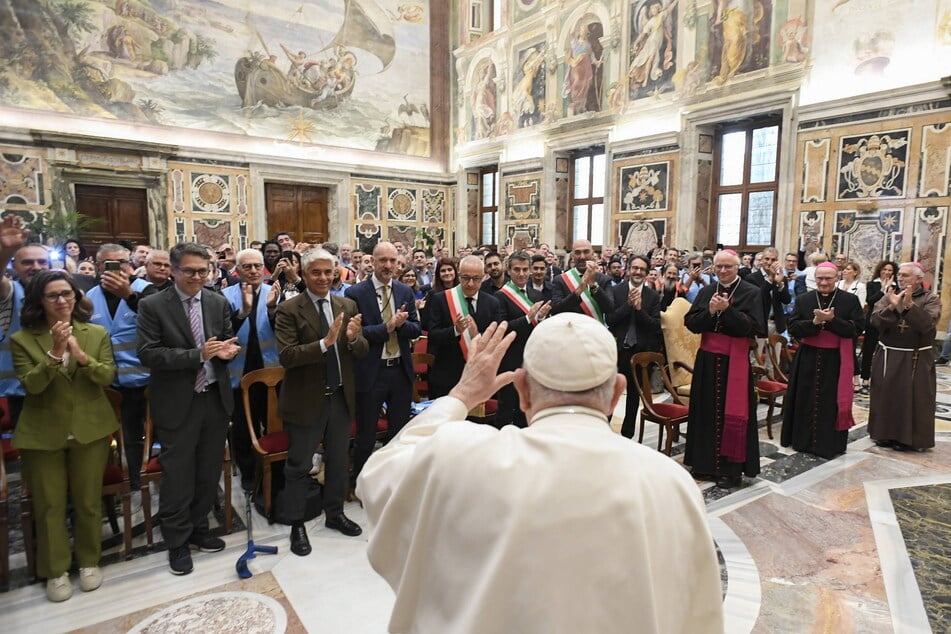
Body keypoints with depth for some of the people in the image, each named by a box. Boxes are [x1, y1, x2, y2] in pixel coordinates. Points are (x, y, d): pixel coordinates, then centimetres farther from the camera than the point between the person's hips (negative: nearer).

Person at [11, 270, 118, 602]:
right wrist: (55, 353, -25)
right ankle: (55, 570, 24)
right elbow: (31, 384, -12)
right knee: (49, 505, 8)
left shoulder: (97, 334, 1)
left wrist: (81, 355, -24)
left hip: (90, 429, 1)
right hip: (42, 434, 0)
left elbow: (108, 376, -7)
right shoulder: (22, 339, -2)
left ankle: (89, 561, 29)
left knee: (88, 500, 11)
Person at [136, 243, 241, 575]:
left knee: (209, 472, 16)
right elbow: (148, 353, -14)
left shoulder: (218, 302, 4)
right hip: (177, 403, -4)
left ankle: (199, 529, 35)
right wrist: (197, 354, -23)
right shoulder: (152, 305, -8)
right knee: (178, 476, 6)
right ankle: (177, 542, 25)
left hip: (215, 398, 4)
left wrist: (226, 350, -12)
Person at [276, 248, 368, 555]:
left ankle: (334, 513, 39)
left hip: (341, 397, 5)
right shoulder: (289, 310, -11)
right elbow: (286, 356, -20)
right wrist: (325, 343, -31)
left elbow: (363, 351, 1)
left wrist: (353, 338, -21)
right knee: (299, 466, 10)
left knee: (338, 461, 19)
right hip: (306, 400, -4)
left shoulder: (347, 306, 3)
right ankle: (296, 525, 28)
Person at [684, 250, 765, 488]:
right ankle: (705, 462, 23)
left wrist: (727, 309, -22)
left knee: (731, 412, 1)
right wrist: (709, 312, -16)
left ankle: (730, 468, 13)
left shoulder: (751, 293, -4)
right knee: (706, 409, 11)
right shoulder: (706, 292, 9)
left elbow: (751, 326, -13)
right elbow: (690, 323, 0)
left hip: (735, 359, -4)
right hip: (707, 357, 4)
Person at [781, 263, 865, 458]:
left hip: (836, 360, -2)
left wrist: (833, 320, -20)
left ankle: (830, 444, 15)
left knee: (832, 403, 3)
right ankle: (802, 439, 20)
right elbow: (793, 328, -4)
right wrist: (814, 322, -19)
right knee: (805, 401, 8)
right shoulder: (803, 300, 3)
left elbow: (857, 328, -8)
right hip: (808, 359, 2)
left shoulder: (850, 300, 0)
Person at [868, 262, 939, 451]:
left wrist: (910, 305, -28)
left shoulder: (930, 299, -3)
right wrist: (892, 306, -23)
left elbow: (927, 324, -19)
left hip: (916, 359, -2)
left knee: (912, 398, 2)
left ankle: (908, 437, 14)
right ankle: (885, 433, 18)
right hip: (888, 356, 3)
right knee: (886, 395, 6)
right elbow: (875, 320, -8)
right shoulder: (890, 296, 4)